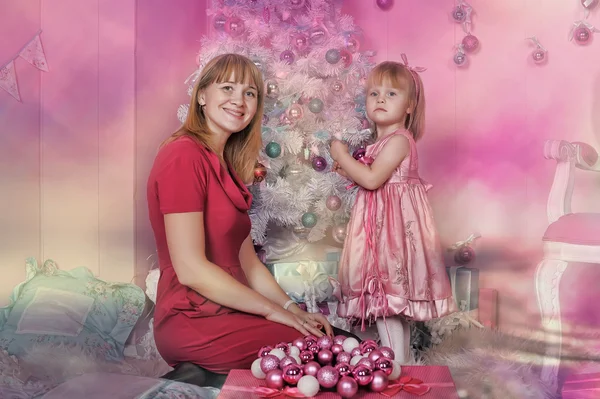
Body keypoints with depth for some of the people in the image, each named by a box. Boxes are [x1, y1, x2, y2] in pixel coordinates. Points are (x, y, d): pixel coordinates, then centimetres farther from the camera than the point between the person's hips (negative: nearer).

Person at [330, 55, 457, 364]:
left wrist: (342, 155, -11)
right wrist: (347, 169, 9)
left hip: (394, 222, -10)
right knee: (395, 300, 15)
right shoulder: (381, 141, 16)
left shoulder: (399, 140, -14)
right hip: (380, 221, 10)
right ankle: (402, 359, 26)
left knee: (385, 296, -9)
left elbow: (372, 179, -22)